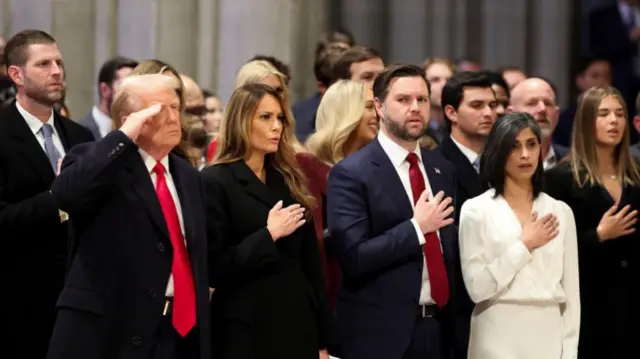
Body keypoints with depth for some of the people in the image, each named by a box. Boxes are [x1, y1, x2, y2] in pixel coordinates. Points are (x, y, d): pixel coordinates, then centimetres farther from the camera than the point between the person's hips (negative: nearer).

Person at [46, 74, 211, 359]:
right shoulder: (101, 163, -3)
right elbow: (65, 193, -26)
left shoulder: (188, 176, 17)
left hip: (183, 331, 6)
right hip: (109, 330, -6)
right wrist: (125, 136, -20)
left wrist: (200, 324, 15)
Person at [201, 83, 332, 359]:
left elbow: (310, 262, 11)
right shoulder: (215, 181, -6)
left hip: (298, 325, 6)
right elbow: (213, 268, -13)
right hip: (247, 331, -5)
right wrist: (269, 234, -17)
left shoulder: (288, 180, 12)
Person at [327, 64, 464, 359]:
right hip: (381, 332, -6)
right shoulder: (351, 173, -9)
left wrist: (458, 316, 9)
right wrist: (417, 227, -17)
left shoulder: (442, 169, 11)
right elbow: (353, 258, -17)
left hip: (439, 327, 6)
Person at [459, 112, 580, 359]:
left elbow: (571, 291, 8)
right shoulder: (476, 210, -1)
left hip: (549, 336, 3)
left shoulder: (560, 212, 8)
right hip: (499, 338, -3)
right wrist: (524, 246, -9)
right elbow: (477, 287, -10)